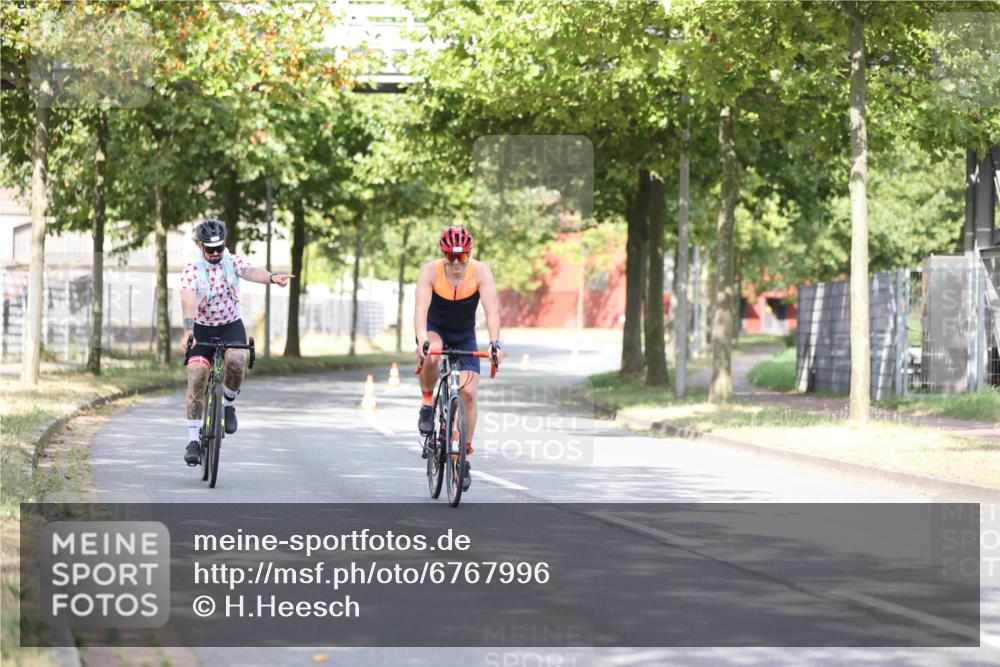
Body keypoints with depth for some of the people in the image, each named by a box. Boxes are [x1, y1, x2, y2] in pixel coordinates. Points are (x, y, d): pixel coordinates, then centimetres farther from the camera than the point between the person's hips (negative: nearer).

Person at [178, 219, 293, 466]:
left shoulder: (233, 262, -7)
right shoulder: (191, 270, -12)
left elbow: (251, 271, -29)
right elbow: (188, 299, -28)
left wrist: (272, 277, -53)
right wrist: (188, 329, -47)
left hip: (231, 326, 1)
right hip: (202, 328, -1)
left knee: (236, 361, -30)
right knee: (196, 378, -15)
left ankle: (229, 405, -1)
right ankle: (193, 440, -10)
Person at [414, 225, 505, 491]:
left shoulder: (481, 272, -23)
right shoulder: (430, 271, -25)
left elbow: (492, 309, -32)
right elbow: (421, 308, -36)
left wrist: (495, 343, -47)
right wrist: (421, 341, -52)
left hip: (464, 335, 1)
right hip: (434, 329, -1)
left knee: (469, 392, -12)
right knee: (431, 356, -37)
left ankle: (465, 457, 0)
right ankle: (427, 404, -11)